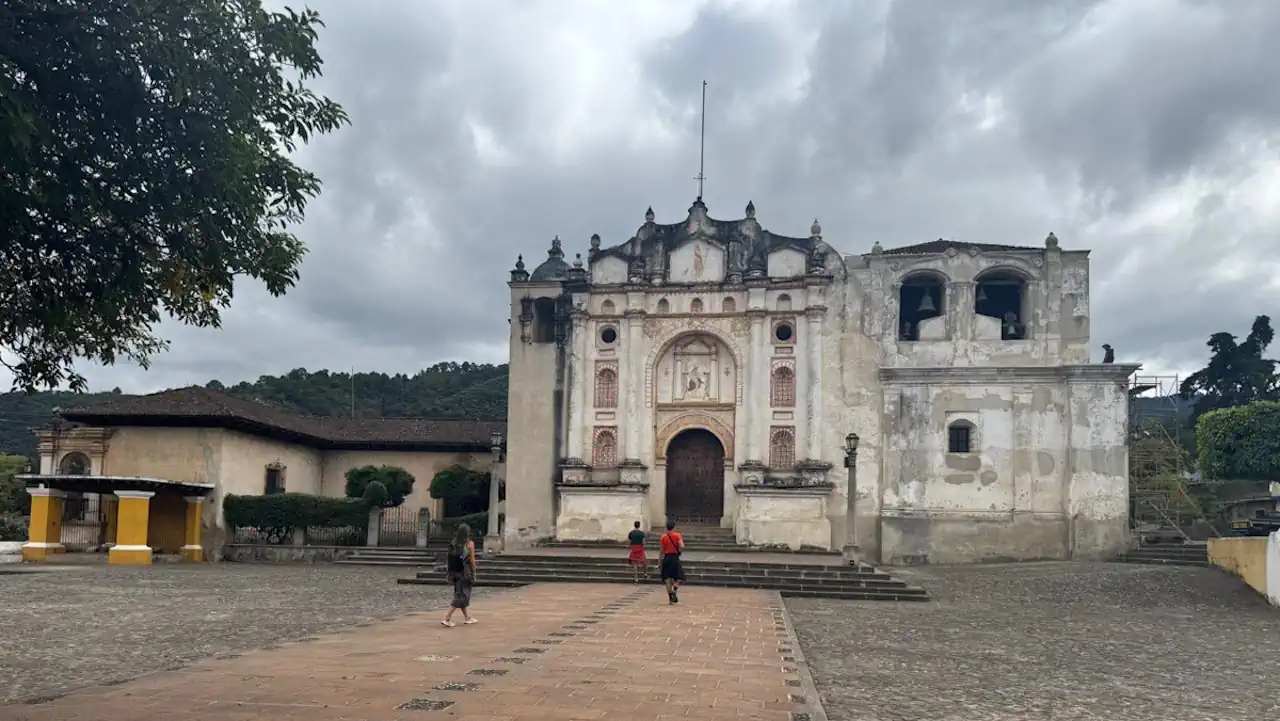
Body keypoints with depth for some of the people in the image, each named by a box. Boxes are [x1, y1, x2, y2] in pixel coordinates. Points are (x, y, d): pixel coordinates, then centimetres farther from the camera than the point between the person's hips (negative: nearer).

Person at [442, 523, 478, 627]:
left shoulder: (453, 543, 3)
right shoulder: (469, 543, -11)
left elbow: (451, 559, 5)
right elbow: (472, 560, -11)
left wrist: (451, 573, 12)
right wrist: (474, 572, 1)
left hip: (455, 573, 6)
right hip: (465, 573, -6)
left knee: (461, 595, 16)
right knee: (461, 596, -2)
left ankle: (468, 617, 25)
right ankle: (447, 618, -9)